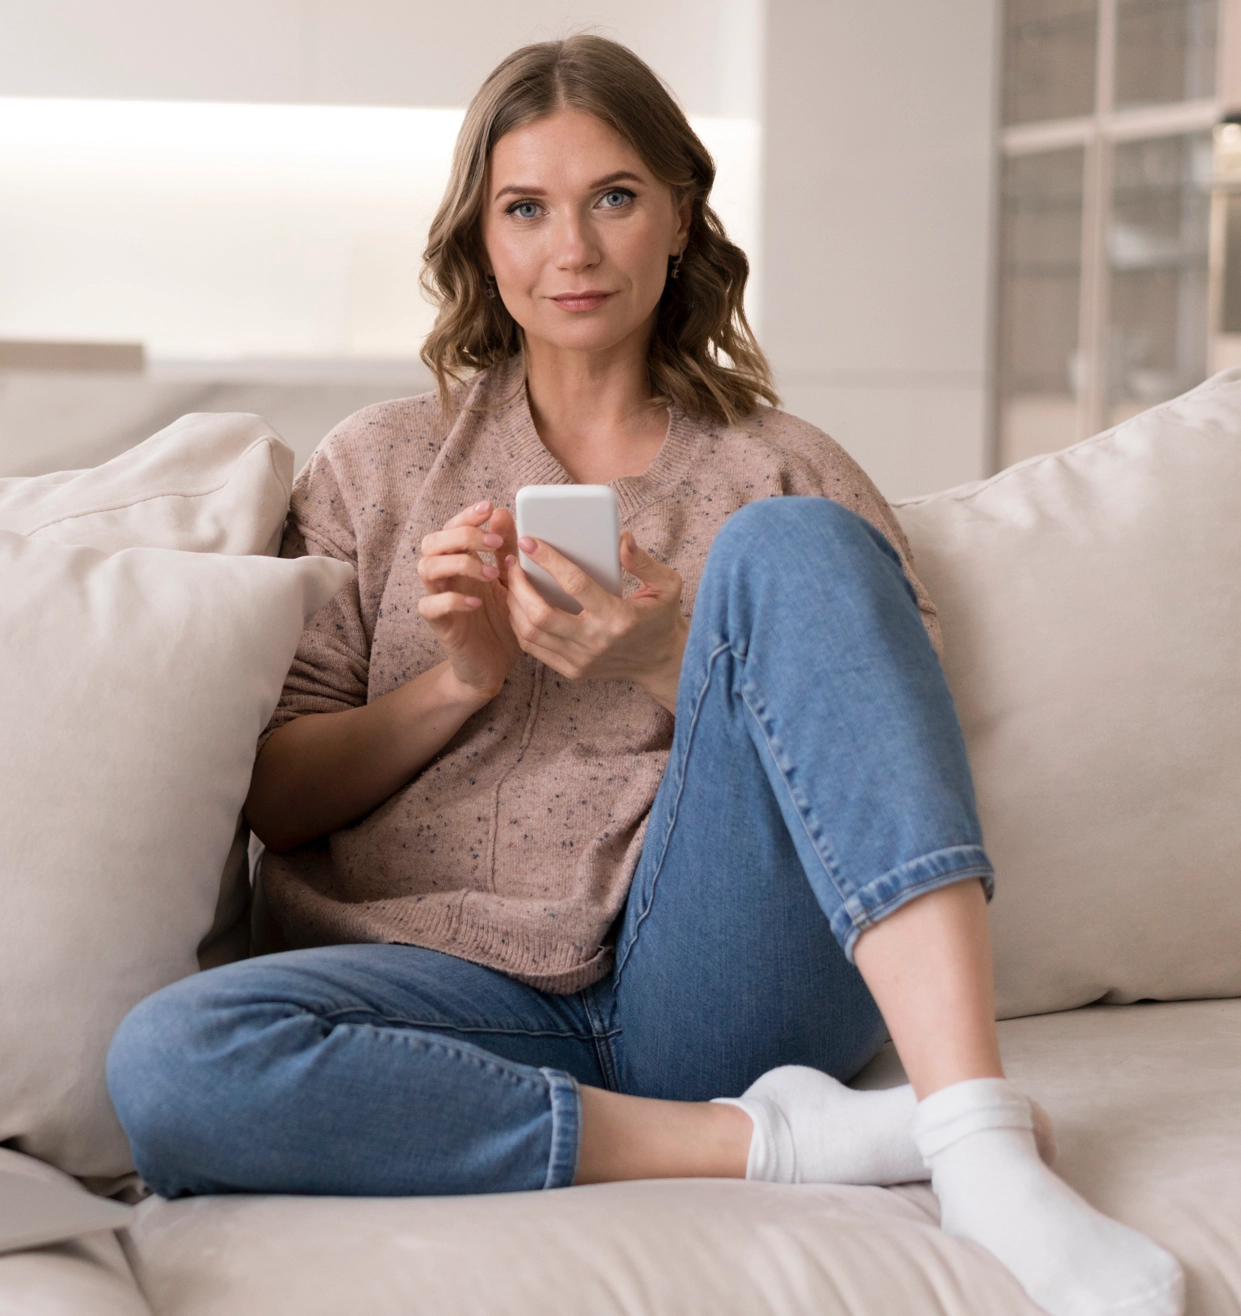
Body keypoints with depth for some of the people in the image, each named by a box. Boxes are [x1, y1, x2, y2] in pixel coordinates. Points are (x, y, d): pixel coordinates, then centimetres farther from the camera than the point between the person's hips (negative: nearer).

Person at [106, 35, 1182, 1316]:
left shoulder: (783, 474, 14)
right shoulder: (379, 468, 16)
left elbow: (885, 765, 5)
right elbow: (269, 794, 11)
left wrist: (679, 667, -11)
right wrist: (461, 682, -6)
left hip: (713, 989, 0)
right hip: (483, 998, 1)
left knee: (789, 547, -22)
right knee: (168, 1063, -31)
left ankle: (984, 1148, -33)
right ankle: (757, 1140, -23)